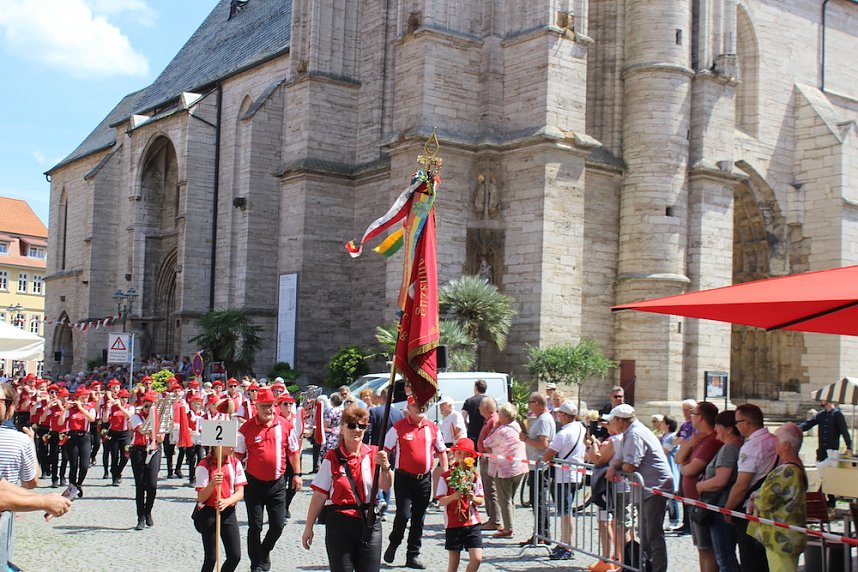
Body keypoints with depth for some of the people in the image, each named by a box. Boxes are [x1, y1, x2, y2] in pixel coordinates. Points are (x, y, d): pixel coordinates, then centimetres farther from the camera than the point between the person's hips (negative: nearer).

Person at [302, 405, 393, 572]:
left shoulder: (374, 454, 2)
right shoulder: (332, 458, -2)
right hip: (339, 525, -1)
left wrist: (384, 466, -29)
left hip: (369, 523, 1)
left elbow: (385, 486, -10)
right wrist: (309, 527, 2)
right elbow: (319, 496, 1)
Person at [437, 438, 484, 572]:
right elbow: (441, 501, -7)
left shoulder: (475, 476, 4)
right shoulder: (447, 476, -3)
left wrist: (473, 498, -17)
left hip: (472, 522, 2)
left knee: (477, 558, -7)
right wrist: (454, 496, -25)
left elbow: (480, 500, 4)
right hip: (452, 523, -2)